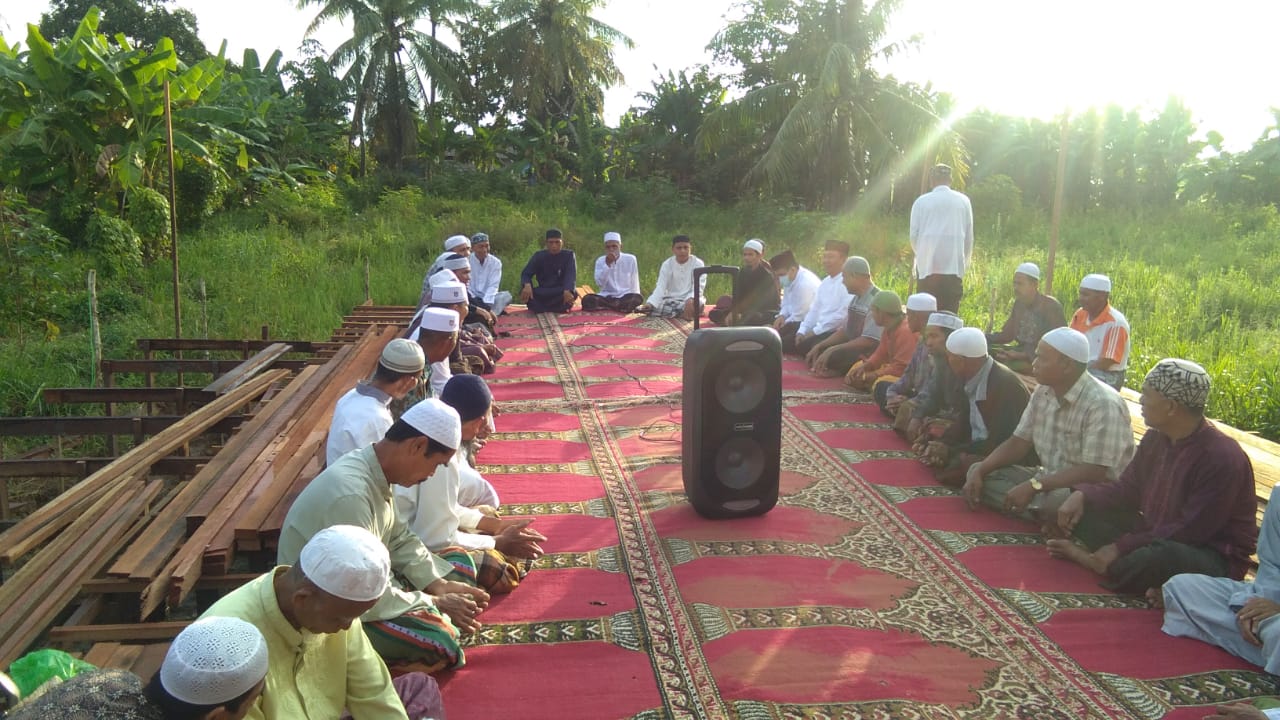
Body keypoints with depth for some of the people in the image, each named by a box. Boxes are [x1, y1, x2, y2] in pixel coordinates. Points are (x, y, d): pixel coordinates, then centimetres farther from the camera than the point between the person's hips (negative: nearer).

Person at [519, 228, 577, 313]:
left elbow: (571, 275, -21)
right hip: (542, 295, 1)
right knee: (524, 290, -28)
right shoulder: (539, 256, -1)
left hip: (561, 294, -1)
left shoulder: (568, 255, -5)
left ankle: (540, 309, -19)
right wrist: (527, 285, -34)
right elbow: (526, 273, -8)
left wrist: (568, 291, -44)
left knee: (573, 292, -34)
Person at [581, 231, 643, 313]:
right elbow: (600, 283, -9)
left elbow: (634, 284, 5)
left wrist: (634, 302, -2)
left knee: (638, 298, -35)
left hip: (625, 296, -1)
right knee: (587, 299, -29)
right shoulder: (600, 261, 4)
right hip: (606, 296, 1)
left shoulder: (630, 259, 2)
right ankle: (624, 307, -24)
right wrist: (607, 264, -16)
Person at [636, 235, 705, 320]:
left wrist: (690, 299, -35)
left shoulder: (698, 263, -5)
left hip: (690, 298, -2)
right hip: (671, 299, 2)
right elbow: (660, 287, -9)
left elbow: (698, 288, -12)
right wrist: (650, 303, -28)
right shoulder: (667, 264, 0)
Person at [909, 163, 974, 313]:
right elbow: (969, 236, 8)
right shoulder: (963, 200, 6)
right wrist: (964, 262, 19)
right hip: (954, 267, 0)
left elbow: (914, 235, 4)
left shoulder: (921, 201, 3)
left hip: (927, 267, 0)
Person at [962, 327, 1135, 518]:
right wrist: (980, 471, -7)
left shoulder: (1103, 405, -21)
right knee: (977, 472, -6)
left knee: (1060, 501, -42)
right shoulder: (1042, 393, 4)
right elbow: (1019, 443, 8)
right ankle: (1044, 517, -16)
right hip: (1049, 482, 9)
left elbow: (1094, 473, -27)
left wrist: (1034, 486, -29)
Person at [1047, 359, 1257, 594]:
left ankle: (1091, 560, -15)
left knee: (1161, 555, -40)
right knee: (1082, 509, 1)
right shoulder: (1156, 437, 1)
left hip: (1212, 559, -8)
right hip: (1155, 536, 8)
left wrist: (1122, 546, -24)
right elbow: (1127, 489, 9)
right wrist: (1082, 495, -10)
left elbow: (1190, 531, -26)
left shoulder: (1222, 458, -24)